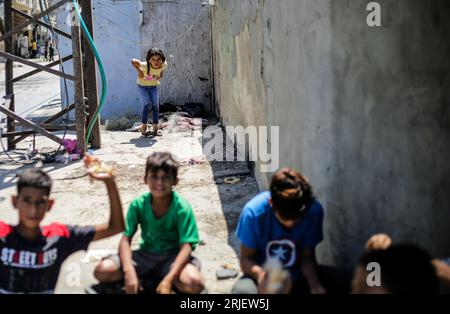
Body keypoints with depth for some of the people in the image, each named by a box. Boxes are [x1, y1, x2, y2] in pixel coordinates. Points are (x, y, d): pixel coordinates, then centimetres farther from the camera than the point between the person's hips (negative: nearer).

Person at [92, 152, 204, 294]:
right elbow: (125, 240, -12)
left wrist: (168, 280, -37)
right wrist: (129, 272, -30)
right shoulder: (138, 204, -11)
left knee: (193, 283, -34)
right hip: (146, 255, 2)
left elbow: (186, 247, -23)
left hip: (172, 257, -2)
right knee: (103, 270, -22)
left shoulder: (182, 208, -18)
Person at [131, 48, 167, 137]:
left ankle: (156, 129, 9)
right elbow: (133, 61, -22)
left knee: (156, 105, 0)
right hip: (143, 85, -4)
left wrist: (160, 76, -11)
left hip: (154, 86, 4)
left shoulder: (163, 65, -26)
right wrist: (139, 71, -24)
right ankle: (144, 127, -2)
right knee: (147, 104, -15)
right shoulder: (145, 66, -36)